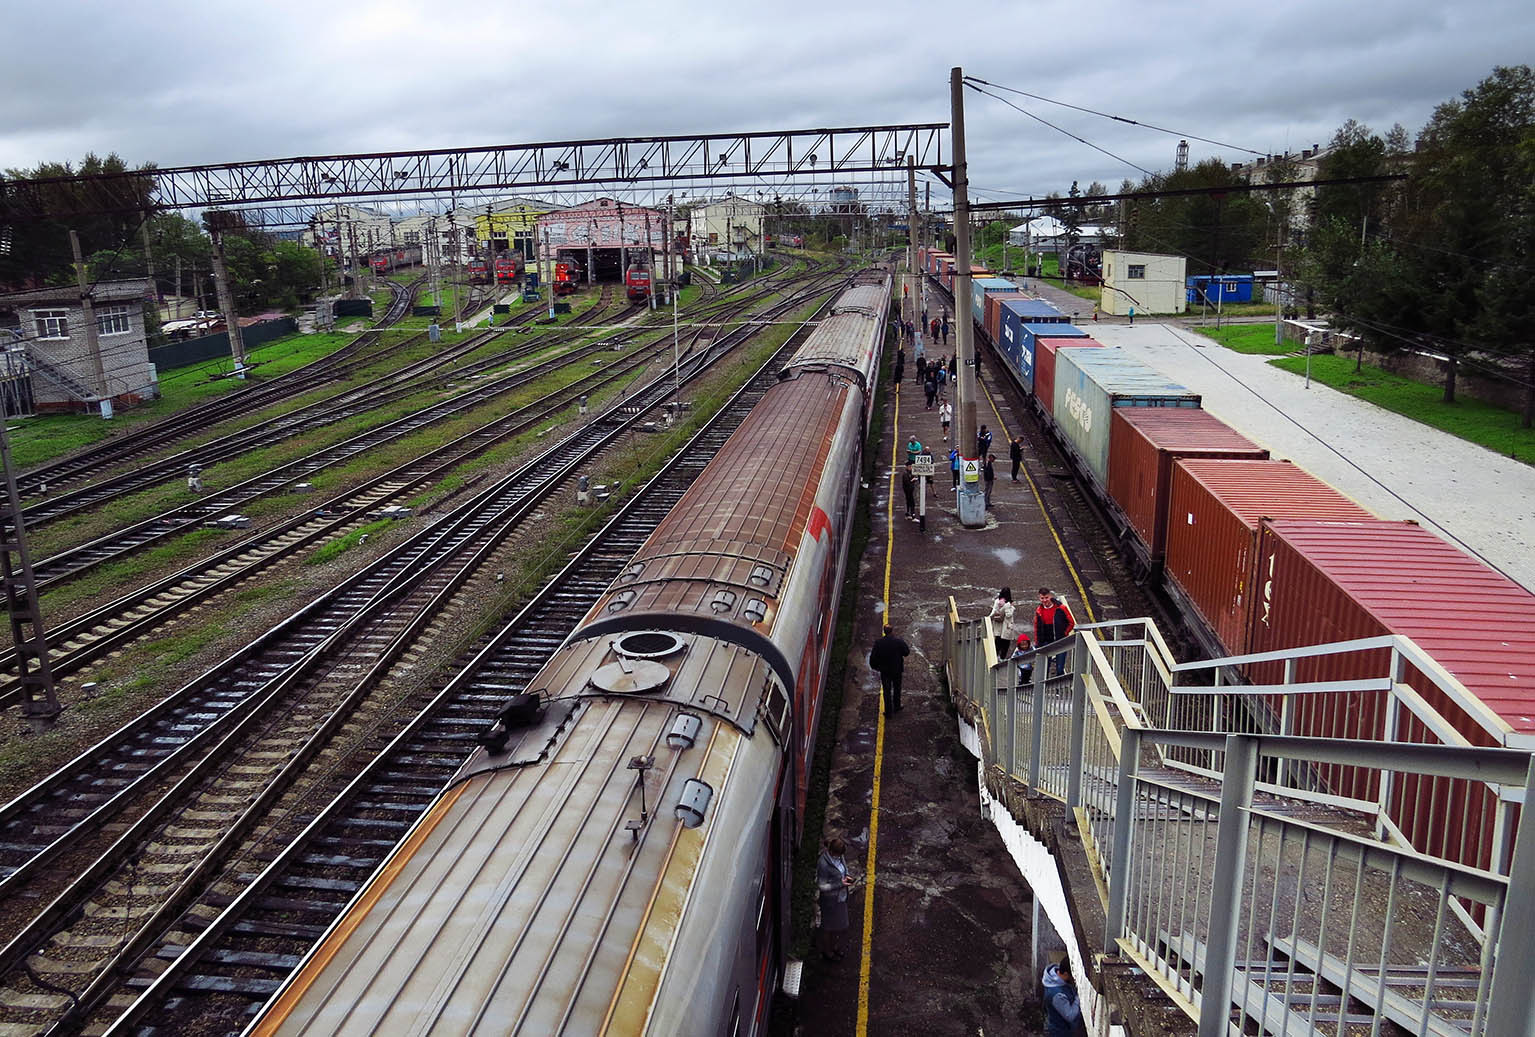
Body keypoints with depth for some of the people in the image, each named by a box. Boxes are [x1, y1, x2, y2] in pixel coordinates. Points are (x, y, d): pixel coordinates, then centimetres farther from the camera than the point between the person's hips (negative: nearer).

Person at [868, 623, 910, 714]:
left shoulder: (878, 642, -14)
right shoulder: (899, 641, -18)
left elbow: (873, 656, -9)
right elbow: (907, 652, -8)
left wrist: (874, 667, 6)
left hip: (884, 670, 1)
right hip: (897, 670, -1)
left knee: (886, 690, 11)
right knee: (896, 689, 20)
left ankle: (888, 710, 12)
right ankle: (896, 707, 31)